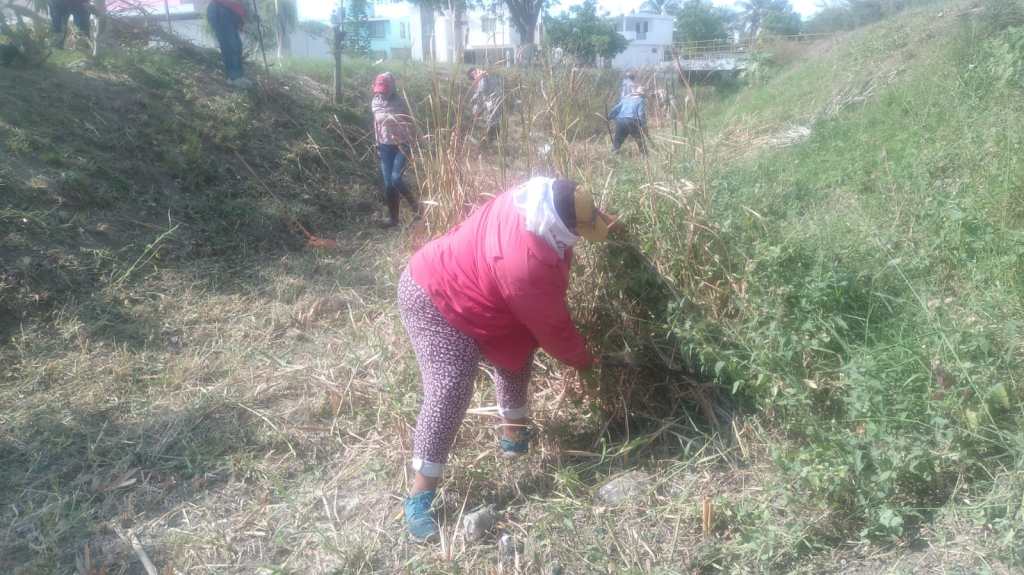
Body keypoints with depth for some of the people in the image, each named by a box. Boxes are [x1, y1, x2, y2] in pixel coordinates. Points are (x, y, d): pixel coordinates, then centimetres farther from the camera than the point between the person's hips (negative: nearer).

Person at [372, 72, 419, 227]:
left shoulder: (399, 101, -10)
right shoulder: (375, 102, 3)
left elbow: (410, 124, -6)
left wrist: (411, 143, -11)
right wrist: (378, 143, 14)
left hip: (402, 145, -4)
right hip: (385, 147, 5)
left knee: (396, 178, -19)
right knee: (388, 184, 2)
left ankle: (414, 203, 5)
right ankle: (393, 218, 11)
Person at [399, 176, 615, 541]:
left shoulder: (529, 198, -15)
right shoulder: (526, 266, -36)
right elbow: (552, 327, -20)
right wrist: (583, 360, -3)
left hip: (457, 284, 10)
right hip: (434, 301, -10)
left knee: (516, 353, 16)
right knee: (449, 387, -18)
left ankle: (513, 430, 34)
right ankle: (420, 494, -9)